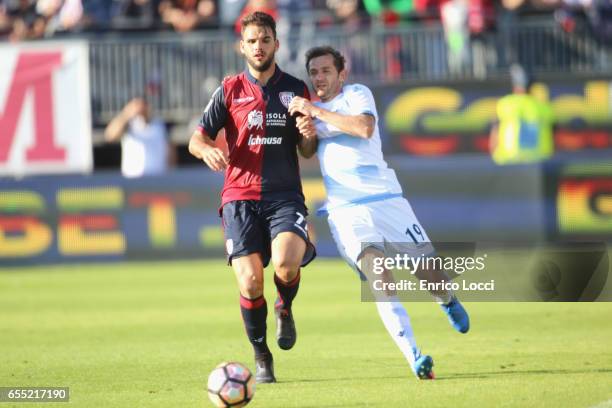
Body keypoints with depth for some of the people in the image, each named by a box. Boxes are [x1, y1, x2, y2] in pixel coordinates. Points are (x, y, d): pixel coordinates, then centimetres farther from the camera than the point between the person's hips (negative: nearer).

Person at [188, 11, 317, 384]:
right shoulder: (230, 91, 6)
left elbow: (307, 151, 15)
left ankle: (285, 308, 9)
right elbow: (197, 138, 5)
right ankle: (261, 357, 10)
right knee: (250, 282, -13)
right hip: (240, 198, 0)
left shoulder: (296, 89, 9)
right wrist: (207, 150, -19)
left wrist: (309, 136, -9)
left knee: (286, 263, -27)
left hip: (285, 196, 0)